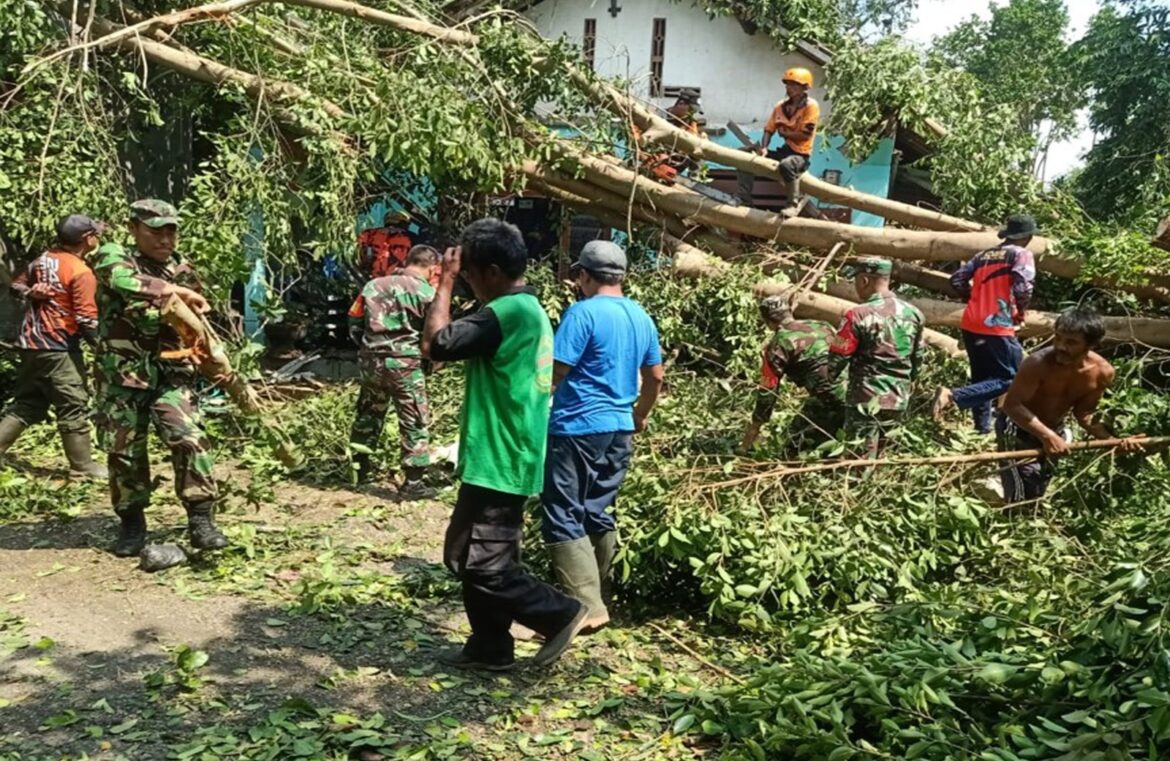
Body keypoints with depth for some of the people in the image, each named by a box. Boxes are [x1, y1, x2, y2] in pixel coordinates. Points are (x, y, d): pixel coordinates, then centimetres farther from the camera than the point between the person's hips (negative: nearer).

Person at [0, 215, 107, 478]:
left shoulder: (42, 259, 9)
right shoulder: (81, 272, -15)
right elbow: (86, 319, -18)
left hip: (31, 343, 8)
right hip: (59, 347, -8)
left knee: (25, 404, 18)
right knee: (74, 408, 1)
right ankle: (83, 466, 7)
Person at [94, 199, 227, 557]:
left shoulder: (183, 272, 9)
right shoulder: (112, 257, -2)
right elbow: (125, 281, -28)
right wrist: (178, 292, -26)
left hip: (171, 374, 2)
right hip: (123, 376, -1)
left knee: (190, 440, -15)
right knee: (125, 451, 6)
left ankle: (201, 520, -8)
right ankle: (132, 523, 25)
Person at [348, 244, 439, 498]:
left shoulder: (373, 285, 6)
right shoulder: (427, 292, -8)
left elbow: (354, 324, 9)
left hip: (371, 360, 5)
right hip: (404, 364, -5)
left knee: (368, 415, 20)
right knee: (413, 423, 3)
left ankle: (358, 468, 32)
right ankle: (413, 482, 5)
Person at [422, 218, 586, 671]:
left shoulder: (507, 313, -20)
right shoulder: (530, 310, 13)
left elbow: (435, 344, -21)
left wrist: (446, 282, -14)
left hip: (496, 462, -11)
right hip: (509, 459, 11)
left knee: (479, 563, -4)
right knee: (485, 558, 16)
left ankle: (561, 614, 5)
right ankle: (490, 647, 25)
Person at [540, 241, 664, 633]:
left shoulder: (583, 312, -13)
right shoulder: (641, 317, 10)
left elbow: (555, 373, -16)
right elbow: (655, 378, 17)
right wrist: (639, 417, 32)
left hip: (578, 428, -8)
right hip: (619, 429, 8)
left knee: (563, 519, -3)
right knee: (599, 514, 16)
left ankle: (586, 606, -8)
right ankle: (599, 599, 24)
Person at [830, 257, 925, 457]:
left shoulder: (859, 316, -15)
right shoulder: (913, 313, 5)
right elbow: (917, 359, 15)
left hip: (867, 401, -6)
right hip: (899, 401, 6)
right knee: (876, 457, 19)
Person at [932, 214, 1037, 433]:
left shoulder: (984, 254, 14)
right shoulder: (1022, 254, -4)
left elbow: (957, 280, 12)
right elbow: (1023, 287, -19)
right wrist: (1021, 310, -1)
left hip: (971, 325, 7)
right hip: (997, 328, -7)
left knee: (982, 378, 17)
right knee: (1010, 378, -1)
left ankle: (982, 427, 20)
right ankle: (954, 396, -18)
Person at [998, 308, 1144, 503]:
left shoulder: (1102, 372, -16)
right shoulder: (1039, 364, -34)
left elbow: (1085, 414, -6)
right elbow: (1012, 404, -32)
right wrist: (1047, 435, -39)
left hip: (1054, 430, 6)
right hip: (1017, 427, -6)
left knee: (1038, 493, 24)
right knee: (1022, 499, -10)